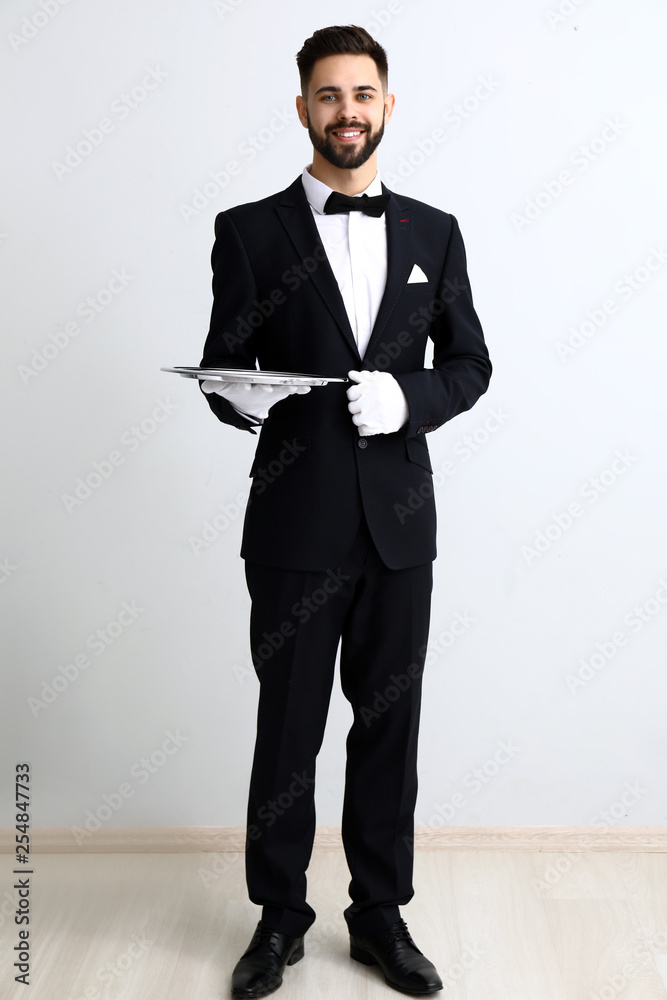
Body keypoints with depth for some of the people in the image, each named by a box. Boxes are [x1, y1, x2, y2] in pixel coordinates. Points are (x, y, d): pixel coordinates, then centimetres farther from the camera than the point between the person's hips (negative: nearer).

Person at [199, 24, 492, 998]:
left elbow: (470, 363, 10)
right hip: (296, 524, -2)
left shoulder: (434, 232, 9)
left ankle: (380, 915, 29)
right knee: (287, 726, 8)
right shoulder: (249, 231, 2)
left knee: (389, 723, 11)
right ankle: (279, 918, 28)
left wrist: (410, 396, -10)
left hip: (398, 522, 2)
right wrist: (240, 396, -20)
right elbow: (223, 366, 3)